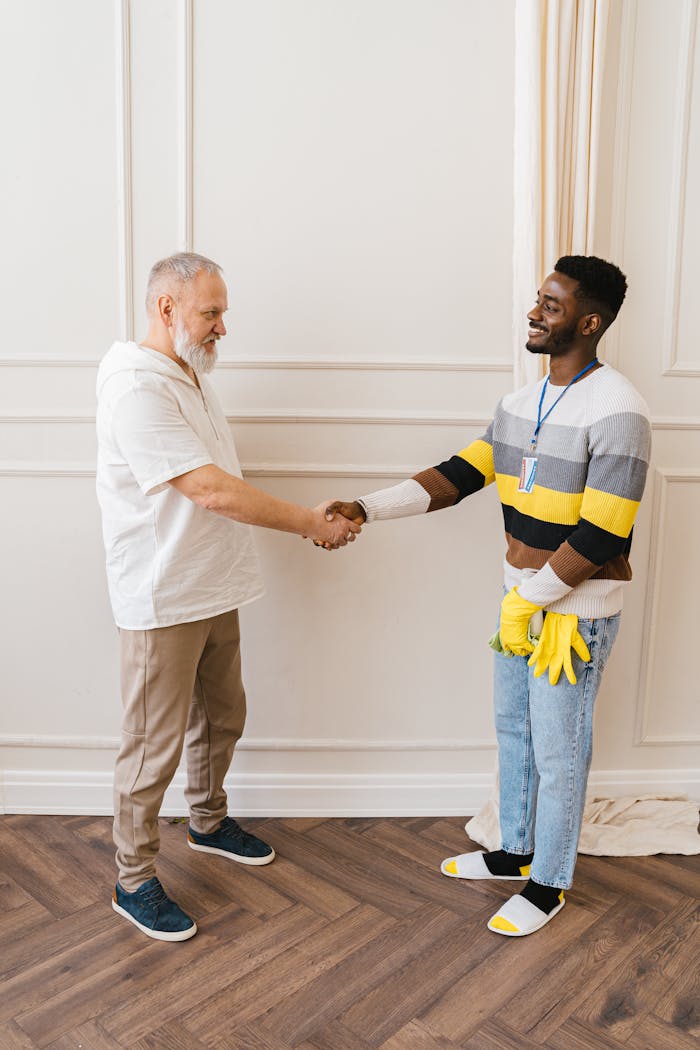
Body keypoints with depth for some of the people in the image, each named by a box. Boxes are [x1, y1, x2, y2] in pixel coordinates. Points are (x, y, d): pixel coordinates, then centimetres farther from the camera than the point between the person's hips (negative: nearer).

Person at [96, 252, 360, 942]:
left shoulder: (190, 379, 12)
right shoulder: (136, 388, -22)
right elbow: (212, 491, -27)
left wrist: (311, 522, 9)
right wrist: (310, 521, -20)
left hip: (213, 590, 10)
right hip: (161, 603, -9)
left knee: (220, 718, 22)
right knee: (154, 744, 4)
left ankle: (208, 823, 45)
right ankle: (134, 882, 23)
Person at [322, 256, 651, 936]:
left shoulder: (616, 411, -21)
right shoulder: (523, 401, 5)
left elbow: (599, 538, -24)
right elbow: (459, 475, 2)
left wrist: (526, 601, -18)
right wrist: (364, 509, -8)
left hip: (577, 605, -8)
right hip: (522, 595, 8)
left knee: (556, 747, 7)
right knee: (511, 726, 20)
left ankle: (548, 884, 29)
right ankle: (516, 852, 41)